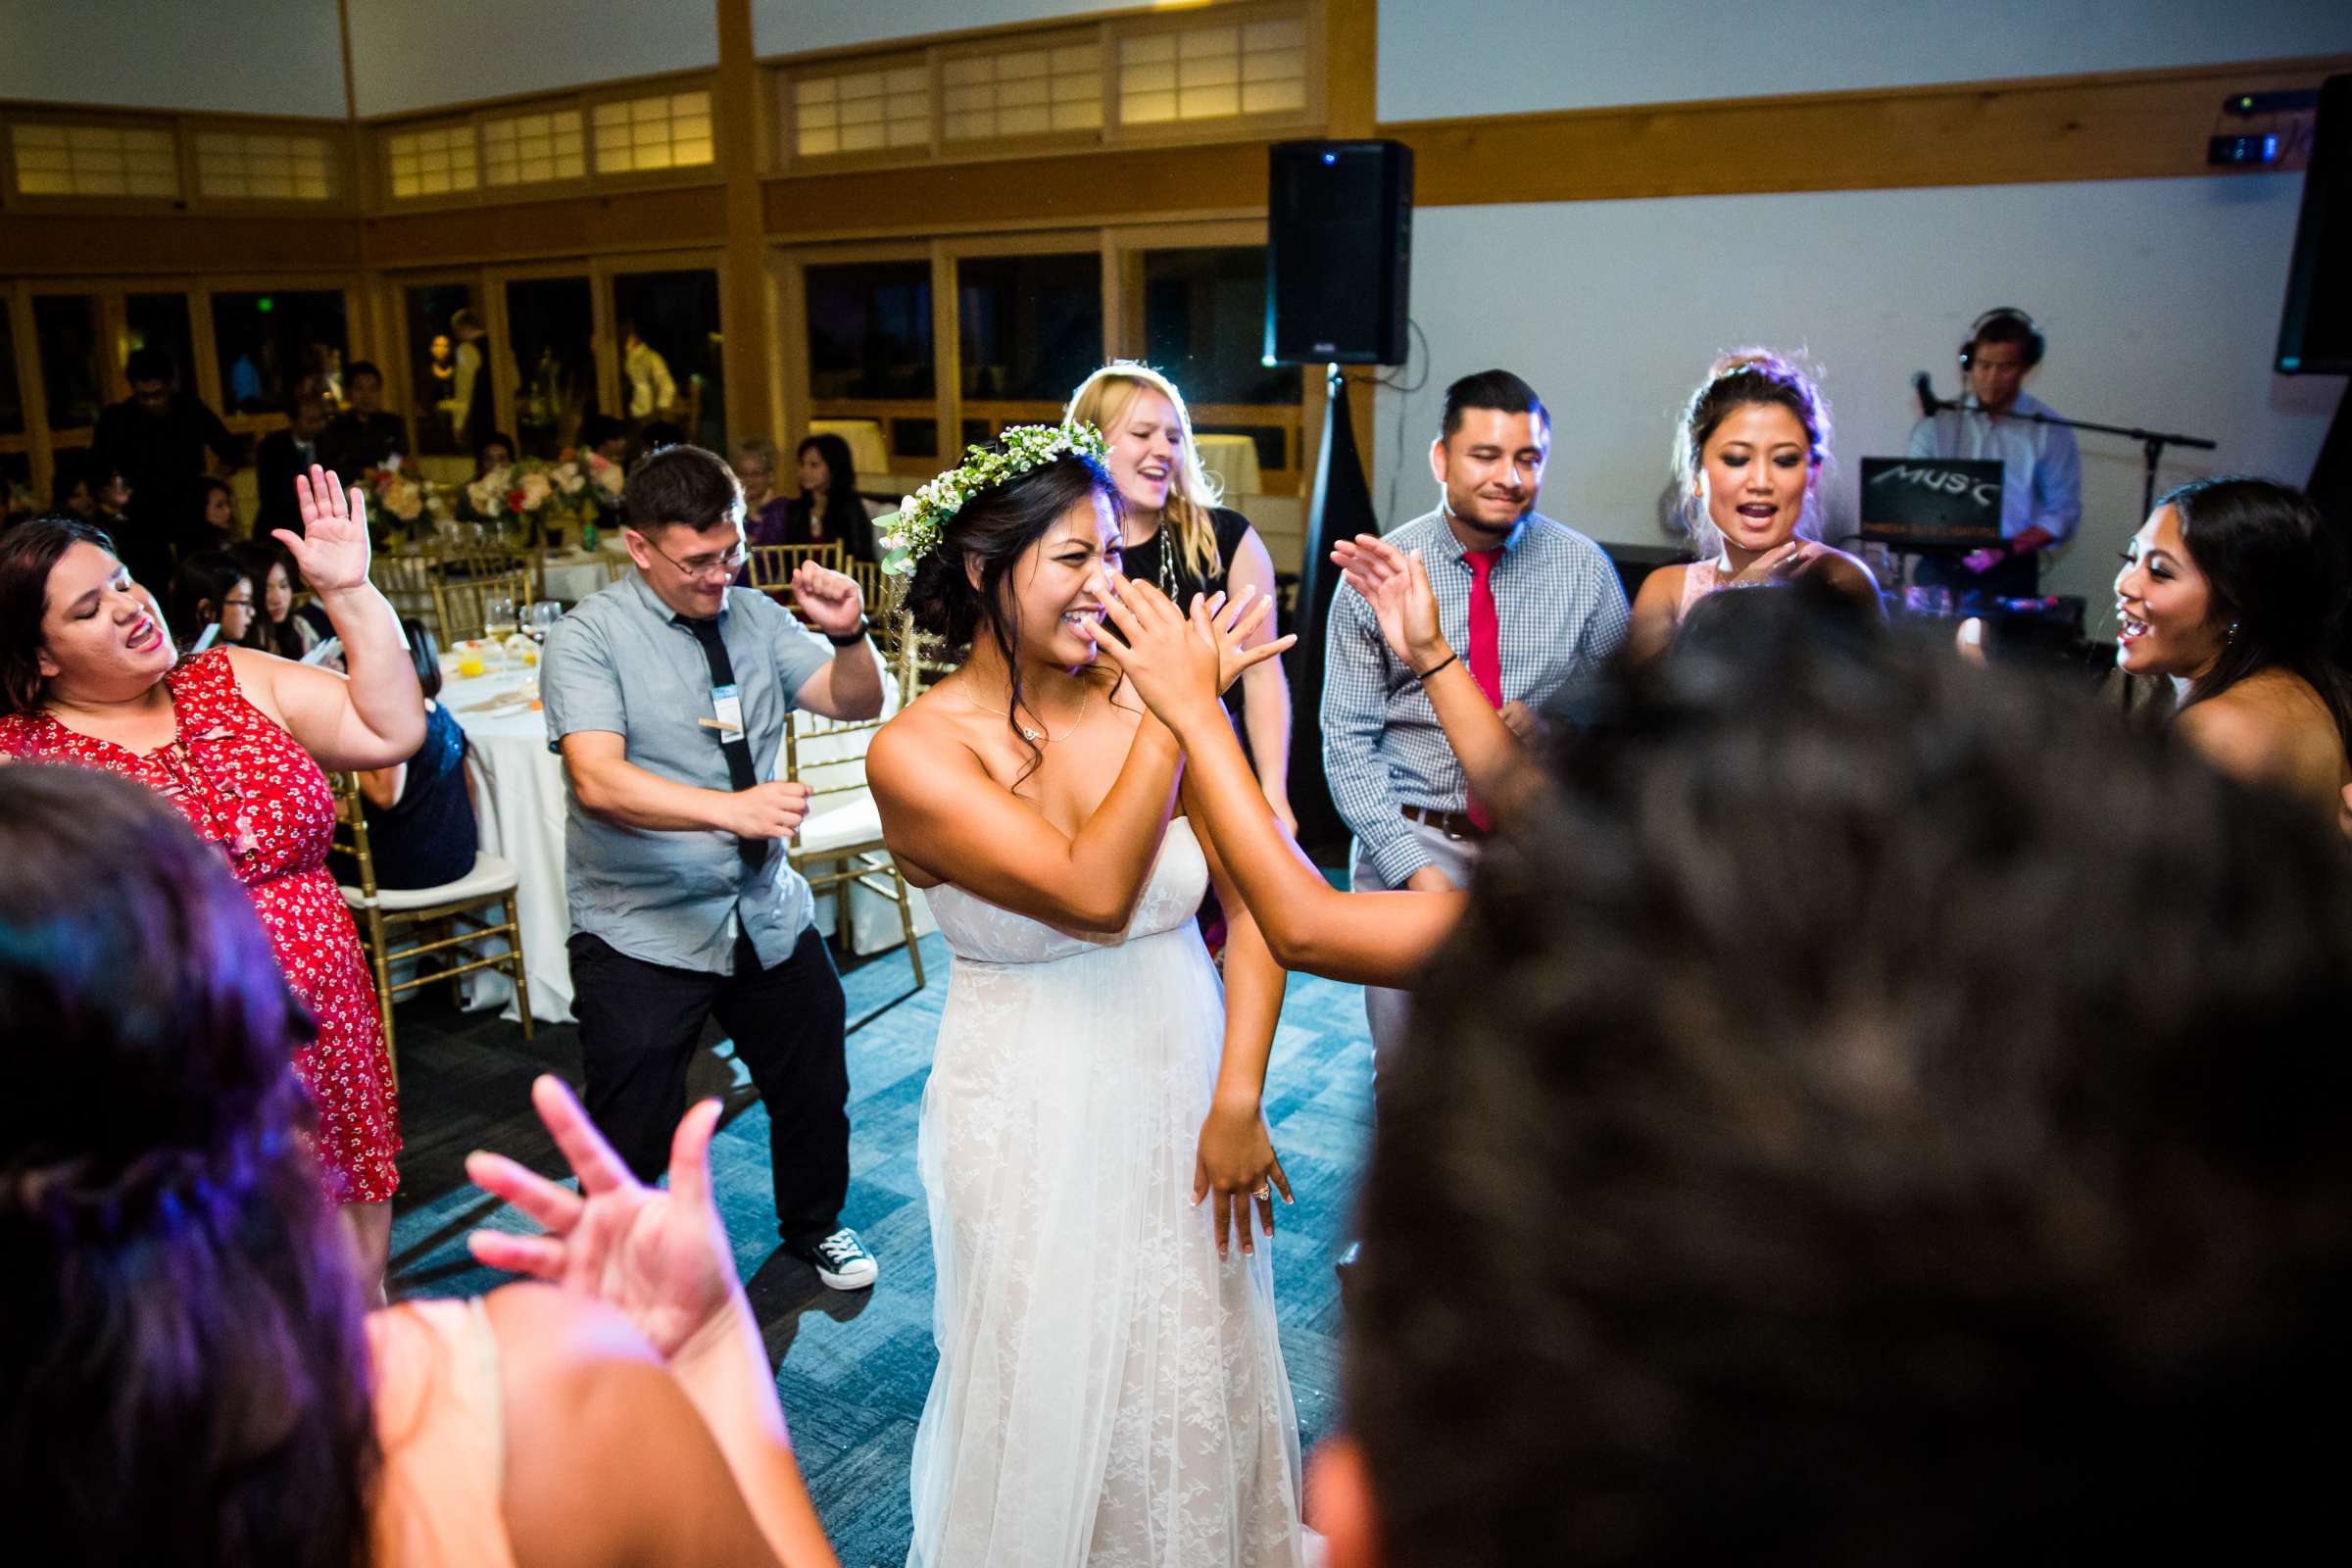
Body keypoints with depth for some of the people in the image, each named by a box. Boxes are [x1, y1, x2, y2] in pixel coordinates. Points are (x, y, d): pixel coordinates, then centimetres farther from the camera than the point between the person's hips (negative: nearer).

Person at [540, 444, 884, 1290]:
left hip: (770, 916, 5)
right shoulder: (588, 637, -12)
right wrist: (731, 809, -39)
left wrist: (848, 634, -18)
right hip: (642, 932, -5)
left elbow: (857, 703, 3)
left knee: (815, 1092, 18)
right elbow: (597, 780, -26)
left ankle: (813, 1225, 46)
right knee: (631, 1136, 5)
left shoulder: (755, 616, 3)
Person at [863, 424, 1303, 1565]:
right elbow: (1093, 894, -28)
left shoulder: (1142, 699, -6)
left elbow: (1254, 899, -6)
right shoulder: (919, 751, -15)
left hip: (1186, 1113, 3)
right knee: (1051, 1404, 16)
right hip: (1033, 1137, -3)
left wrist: (1238, 1099, -12)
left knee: (1195, 1396, 20)